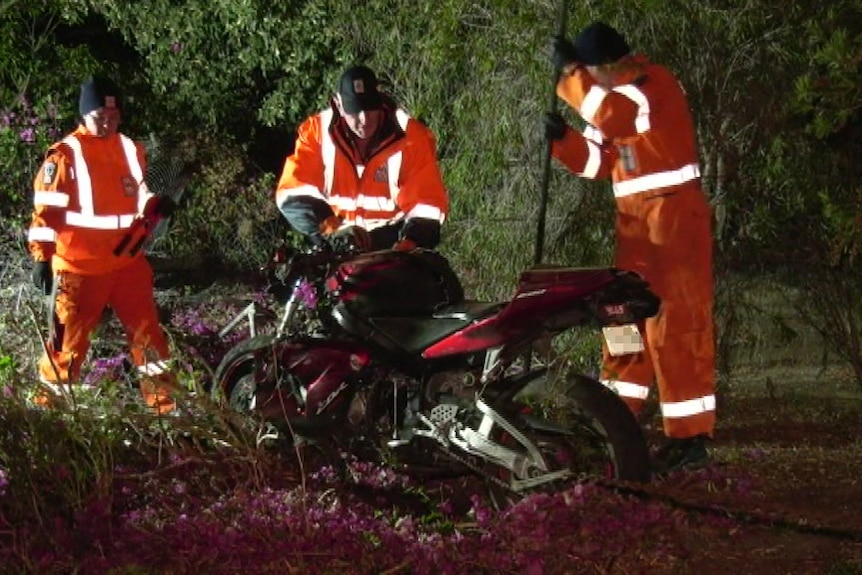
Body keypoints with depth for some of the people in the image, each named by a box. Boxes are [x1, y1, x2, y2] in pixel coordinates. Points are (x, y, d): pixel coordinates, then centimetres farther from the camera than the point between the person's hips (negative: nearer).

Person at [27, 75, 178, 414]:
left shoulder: (130, 149, 9)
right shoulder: (65, 155, -10)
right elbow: (46, 209, -9)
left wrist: (156, 207, 2)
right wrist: (41, 258, -12)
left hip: (127, 262, 5)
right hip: (79, 268, -5)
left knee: (148, 333, 7)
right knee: (69, 339, 2)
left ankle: (164, 405, 17)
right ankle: (47, 407, 15)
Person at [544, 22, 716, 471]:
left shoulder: (656, 84, -12)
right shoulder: (616, 98, 17)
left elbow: (614, 116, -31)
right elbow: (598, 161, 18)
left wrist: (571, 73, -21)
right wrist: (563, 139, 1)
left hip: (673, 218, -10)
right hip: (636, 222, 10)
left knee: (676, 323, -10)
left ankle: (690, 436, -8)